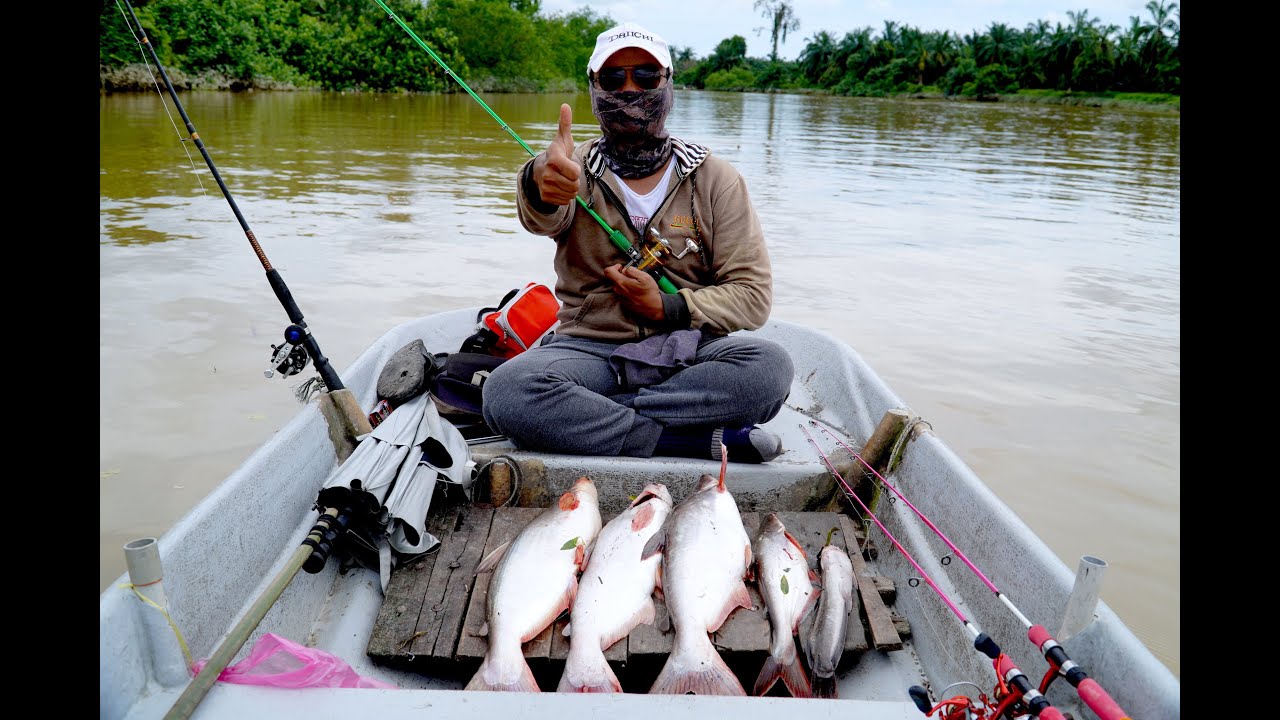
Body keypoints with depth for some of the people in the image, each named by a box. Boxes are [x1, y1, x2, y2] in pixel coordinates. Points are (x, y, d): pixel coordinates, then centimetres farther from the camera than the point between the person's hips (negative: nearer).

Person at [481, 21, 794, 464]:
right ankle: (700, 441, -26)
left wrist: (668, 308, -14)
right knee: (506, 391, -31)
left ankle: (582, 416, -24)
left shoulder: (715, 180, 5)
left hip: (689, 352, 0)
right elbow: (543, 219, -23)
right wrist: (541, 184, -48)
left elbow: (752, 295, 1)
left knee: (770, 366, -30)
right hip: (591, 349, 0)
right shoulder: (574, 170, 3)